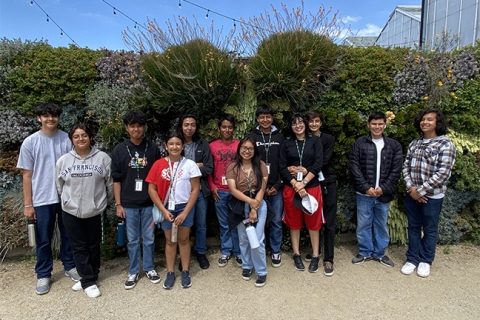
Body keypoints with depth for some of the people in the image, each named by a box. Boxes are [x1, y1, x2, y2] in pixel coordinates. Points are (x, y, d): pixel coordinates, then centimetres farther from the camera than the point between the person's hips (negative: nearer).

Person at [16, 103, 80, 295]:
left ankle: (70, 266, 32)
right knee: (44, 239, 10)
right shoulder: (30, 142, -3)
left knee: (68, 235, 14)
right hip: (42, 199, -1)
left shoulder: (67, 139, -2)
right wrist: (28, 204, -2)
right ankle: (43, 275, 26)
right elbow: (27, 175, -1)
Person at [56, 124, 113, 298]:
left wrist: (104, 200, 6)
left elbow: (110, 183, -1)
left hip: (95, 210, -1)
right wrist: (69, 200, 13)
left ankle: (89, 278, 29)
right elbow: (60, 186, 9)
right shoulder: (63, 160, -1)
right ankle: (88, 281, 18)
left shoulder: (103, 158, -8)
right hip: (71, 212, 2)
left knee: (93, 246, 12)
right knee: (79, 248, 6)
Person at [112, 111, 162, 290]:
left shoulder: (153, 149, -1)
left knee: (149, 238, 12)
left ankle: (149, 268, 29)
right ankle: (133, 272, 27)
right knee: (133, 240, 11)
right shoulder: (119, 150, -1)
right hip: (129, 204, 0)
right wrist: (118, 204, -2)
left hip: (149, 203, 0)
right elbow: (116, 179, 1)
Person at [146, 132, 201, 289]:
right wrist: (163, 210, -9)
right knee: (170, 241, 13)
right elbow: (152, 189, -4)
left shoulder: (190, 164, -8)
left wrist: (185, 212, -12)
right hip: (167, 208, 1)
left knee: (183, 239, 11)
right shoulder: (159, 164, -5)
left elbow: (195, 189, -7)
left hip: (185, 206, -1)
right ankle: (170, 273, 27)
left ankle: (185, 272, 26)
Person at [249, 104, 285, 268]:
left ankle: (276, 251, 24)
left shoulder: (280, 137, 6)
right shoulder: (252, 137, 2)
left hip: (276, 187, 1)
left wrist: (277, 185, -5)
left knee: (276, 221, 7)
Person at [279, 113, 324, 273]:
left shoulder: (315, 141, 4)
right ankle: (296, 255, 24)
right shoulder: (286, 144, 6)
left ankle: (315, 256, 21)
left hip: (312, 186, -1)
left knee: (313, 222, 7)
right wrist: (295, 184, -15)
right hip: (291, 187, 1)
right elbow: (282, 167, -2)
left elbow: (318, 164, -6)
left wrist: (303, 182, -15)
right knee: (294, 222, 10)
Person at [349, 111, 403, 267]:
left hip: (384, 193, 1)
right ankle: (365, 252, 24)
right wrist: (366, 187, -12)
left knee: (381, 225, 13)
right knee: (363, 224, 7)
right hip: (364, 193, -1)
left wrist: (384, 188, -10)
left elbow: (396, 170, 1)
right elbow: (354, 166, -5)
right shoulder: (359, 143, 0)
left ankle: (379, 253, 29)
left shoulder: (394, 145, 5)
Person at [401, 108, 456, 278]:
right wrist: (411, 188, -8)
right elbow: (406, 167, 6)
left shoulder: (445, 144, -10)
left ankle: (425, 261, 27)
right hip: (412, 194, 5)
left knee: (430, 229, 10)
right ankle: (412, 259, 27)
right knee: (413, 227, 14)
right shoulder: (414, 143, 8)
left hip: (432, 196, -5)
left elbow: (443, 174, -17)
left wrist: (420, 190, -16)